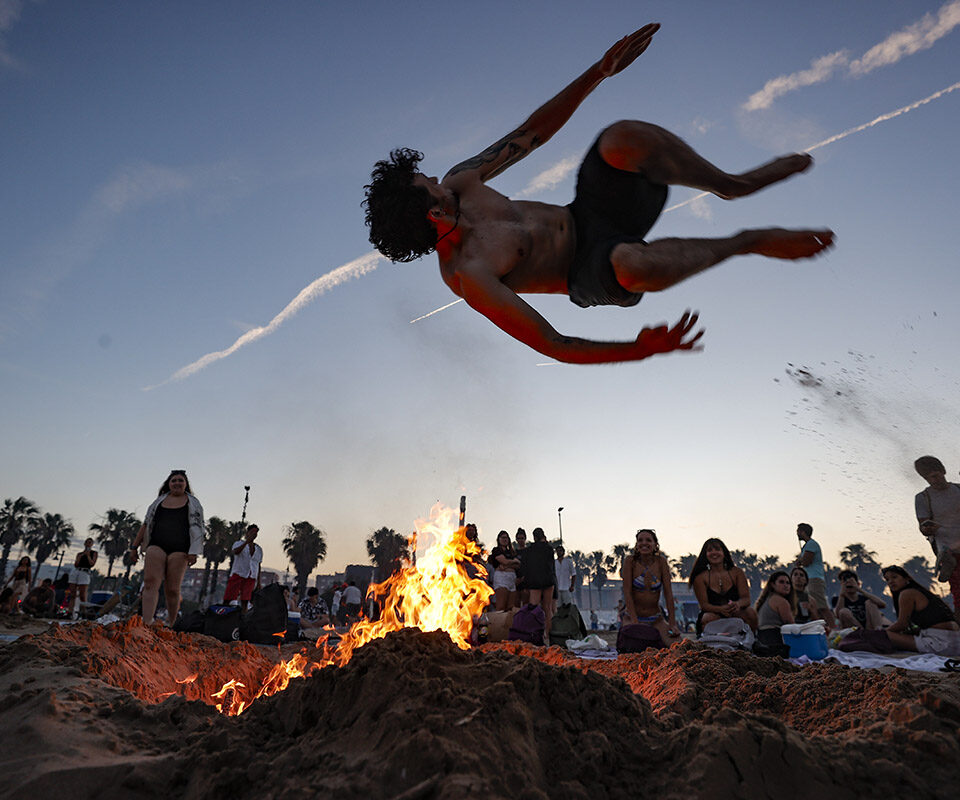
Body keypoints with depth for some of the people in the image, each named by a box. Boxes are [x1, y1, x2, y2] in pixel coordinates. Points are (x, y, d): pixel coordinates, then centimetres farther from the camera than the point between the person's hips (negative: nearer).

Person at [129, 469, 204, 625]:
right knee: (151, 583, -14)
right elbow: (146, 525, 21)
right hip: (156, 546, 2)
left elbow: (197, 529, 2)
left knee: (172, 589, -2)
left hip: (179, 549, -2)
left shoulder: (193, 503, 10)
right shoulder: (159, 501, 18)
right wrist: (135, 546, 17)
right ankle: (147, 624, -21)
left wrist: (194, 552, -8)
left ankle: (171, 626, 9)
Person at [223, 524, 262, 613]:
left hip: (251, 578, 3)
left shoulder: (259, 549, 16)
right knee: (227, 599, -8)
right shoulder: (239, 543, 5)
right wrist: (247, 541, -28)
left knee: (245, 601, -5)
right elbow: (236, 552, -19)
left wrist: (258, 582, 15)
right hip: (238, 574, -3)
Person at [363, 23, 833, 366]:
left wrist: (598, 72, -1)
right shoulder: (466, 276, -28)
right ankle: (747, 242, -14)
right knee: (630, 264, -45)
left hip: (584, 214, 7)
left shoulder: (460, 182, -6)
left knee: (623, 137, -24)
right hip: (590, 275, -7)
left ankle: (732, 184, 0)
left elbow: (529, 135, 3)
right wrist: (636, 351, -41)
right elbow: (551, 345, -30)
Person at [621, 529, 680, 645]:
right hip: (632, 616, -2)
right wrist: (635, 622, -20)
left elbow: (668, 592, -5)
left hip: (656, 619, 2)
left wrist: (672, 623, -12)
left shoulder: (661, 562, -4)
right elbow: (627, 592, -13)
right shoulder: (630, 561, -10)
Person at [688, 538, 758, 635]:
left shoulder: (736, 572, 3)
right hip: (713, 613, -2)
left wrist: (738, 604, -32)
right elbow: (704, 604, -11)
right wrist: (721, 609, -33)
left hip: (735, 614, 2)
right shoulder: (700, 577, -4)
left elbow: (746, 598, -6)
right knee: (710, 618, -34)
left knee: (750, 613, -26)